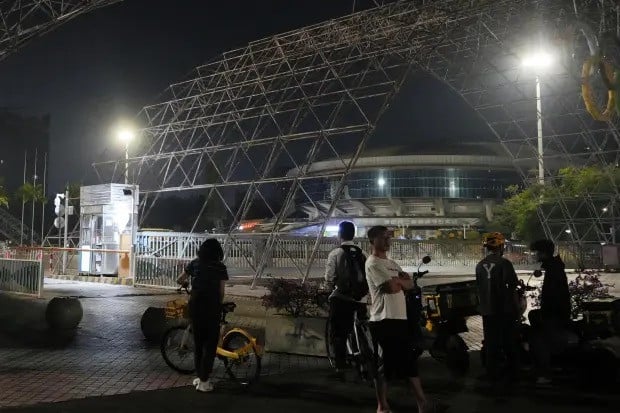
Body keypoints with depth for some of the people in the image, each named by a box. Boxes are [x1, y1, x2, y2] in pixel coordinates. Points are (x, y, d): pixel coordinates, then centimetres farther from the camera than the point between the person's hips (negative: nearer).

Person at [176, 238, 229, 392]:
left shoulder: (195, 263, 5)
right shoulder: (220, 267, -3)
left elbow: (179, 280, 13)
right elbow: (221, 292, -3)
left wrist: (186, 282, 34)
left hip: (195, 305, 3)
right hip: (212, 306, -3)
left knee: (198, 341, 17)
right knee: (210, 343, 5)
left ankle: (200, 377, 24)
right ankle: (204, 381, 4)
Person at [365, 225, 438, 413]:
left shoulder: (392, 263, 19)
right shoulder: (373, 263, -10)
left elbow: (410, 284, 13)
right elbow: (392, 287, -19)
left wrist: (397, 280, -7)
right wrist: (401, 280, 3)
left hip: (400, 318, 9)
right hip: (383, 320, -9)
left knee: (410, 361, 12)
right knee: (383, 364, -2)